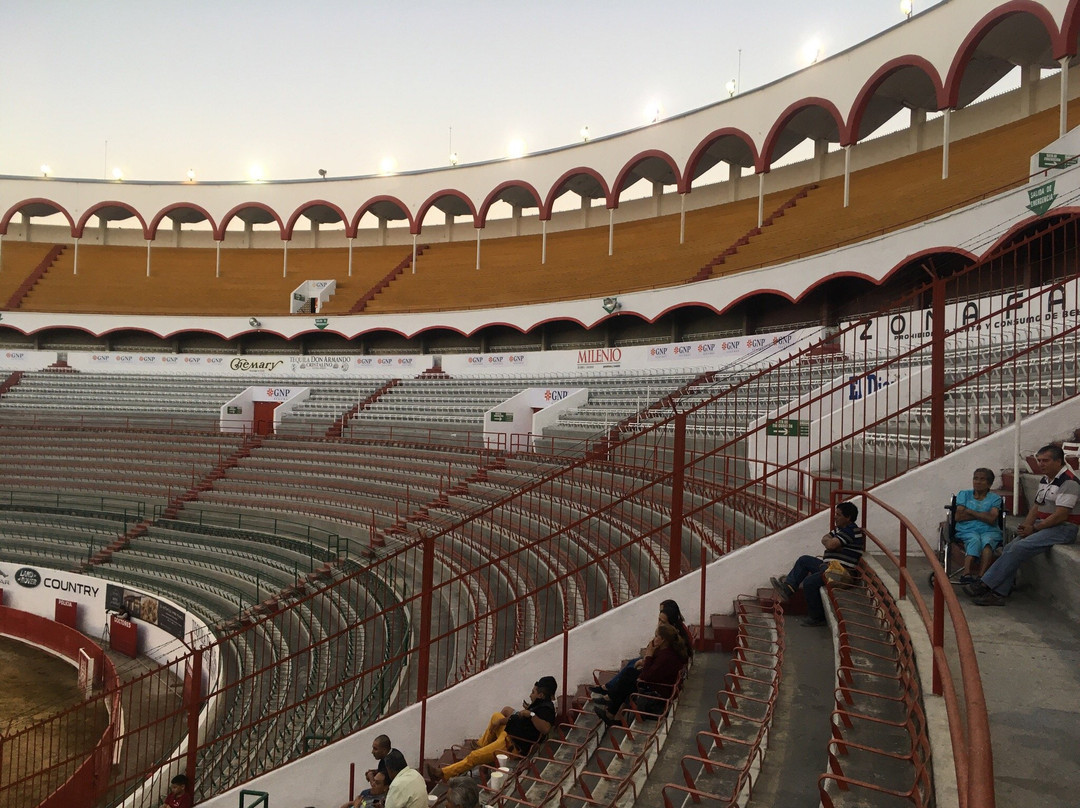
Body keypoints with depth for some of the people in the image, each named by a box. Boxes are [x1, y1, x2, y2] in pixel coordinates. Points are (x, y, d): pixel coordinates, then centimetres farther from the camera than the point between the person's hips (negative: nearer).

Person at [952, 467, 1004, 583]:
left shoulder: (995, 498, 17)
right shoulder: (964, 495, 21)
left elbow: (991, 519, -3)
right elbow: (958, 517, 5)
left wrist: (970, 511, 3)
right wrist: (982, 515, 3)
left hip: (989, 531, 0)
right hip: (967, 530, 0)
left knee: (987, 541, -36)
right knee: (975, 540, -36)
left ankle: (981, 576, -52)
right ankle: (967, 573, -55)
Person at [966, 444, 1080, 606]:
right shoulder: (1045, 480, 15)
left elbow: (1061, 515, -20)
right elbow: (1036, 506, 18)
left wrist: (1034, 529, -14)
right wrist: (1025, 526, 1)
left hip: (1063, 528, -9)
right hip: (1044, 525, 9)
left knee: (1019, 547, -24)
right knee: (1010, 548, -10)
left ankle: (985, 585, -23)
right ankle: (998, 594, -15)